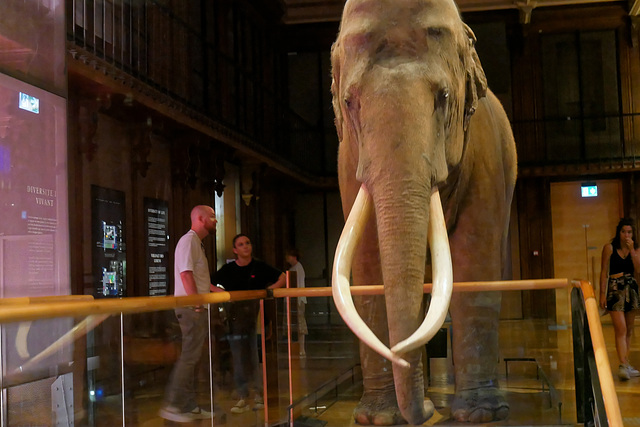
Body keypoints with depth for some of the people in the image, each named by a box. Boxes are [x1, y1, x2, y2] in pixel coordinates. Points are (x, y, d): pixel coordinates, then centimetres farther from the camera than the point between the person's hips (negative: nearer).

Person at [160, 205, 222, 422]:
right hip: (191, 308, -10)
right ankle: (171, 406, -3)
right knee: (189, 356, -8)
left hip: (198, 308, 10)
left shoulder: (197, 243, 19)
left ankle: (190, 407, 16)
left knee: (192, 357, 11)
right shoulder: (189, 241, -12)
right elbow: (186, 274, -21)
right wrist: (196, 303, -23)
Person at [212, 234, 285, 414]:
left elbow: (282, 279, 8)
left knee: (257, 356, -2)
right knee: (239, 358, 1)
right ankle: (243, 398, 7)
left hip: (256, 313, -1)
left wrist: (268, 290, -4)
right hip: (236, 316, 1)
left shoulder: (260, 267, 4)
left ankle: (259, 394, 10)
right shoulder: (228, 269, 6)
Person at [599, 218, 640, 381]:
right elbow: (604, 272, -2)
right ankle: (622, 365, -19)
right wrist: (602, 293, -6)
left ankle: (626, 365, 19)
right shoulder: (609, 248, -2)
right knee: (621, 329, -14)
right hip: (615, 289, -4)